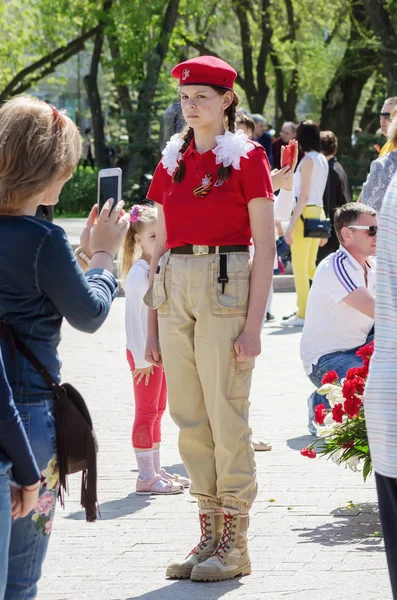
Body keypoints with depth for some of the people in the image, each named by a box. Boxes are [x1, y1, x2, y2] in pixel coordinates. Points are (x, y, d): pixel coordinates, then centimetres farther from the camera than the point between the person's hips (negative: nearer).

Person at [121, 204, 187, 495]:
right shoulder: (139, 272, -15)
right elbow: (132, 317, -18)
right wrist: (142, 358, -20)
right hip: (144, 352, -8)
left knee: (157, 410, 14)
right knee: (146, 412, -6)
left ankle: (156, 470, 23)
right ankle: (146, 477, -4)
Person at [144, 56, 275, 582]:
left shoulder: (247, 157, -2)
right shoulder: (172, 162, 14)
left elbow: (265, 247, -6)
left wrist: (253, 323, -13)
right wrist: (152, 322, 12)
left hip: (226, 285, -6)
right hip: (175, 290, 6)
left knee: (226, 416, -4)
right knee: (188, 419, 6)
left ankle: (234, 546, 3)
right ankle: (209, 538, 14)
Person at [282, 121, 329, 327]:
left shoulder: (308, 160, -12)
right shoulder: (322, 160, 12)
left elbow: (304, 195, -16)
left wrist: (291, 225, -16)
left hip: (305, 213, -9)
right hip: (318, 212, 9)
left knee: (299, 267, -4)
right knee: (310, 265, 16)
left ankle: (303, 314, -3)